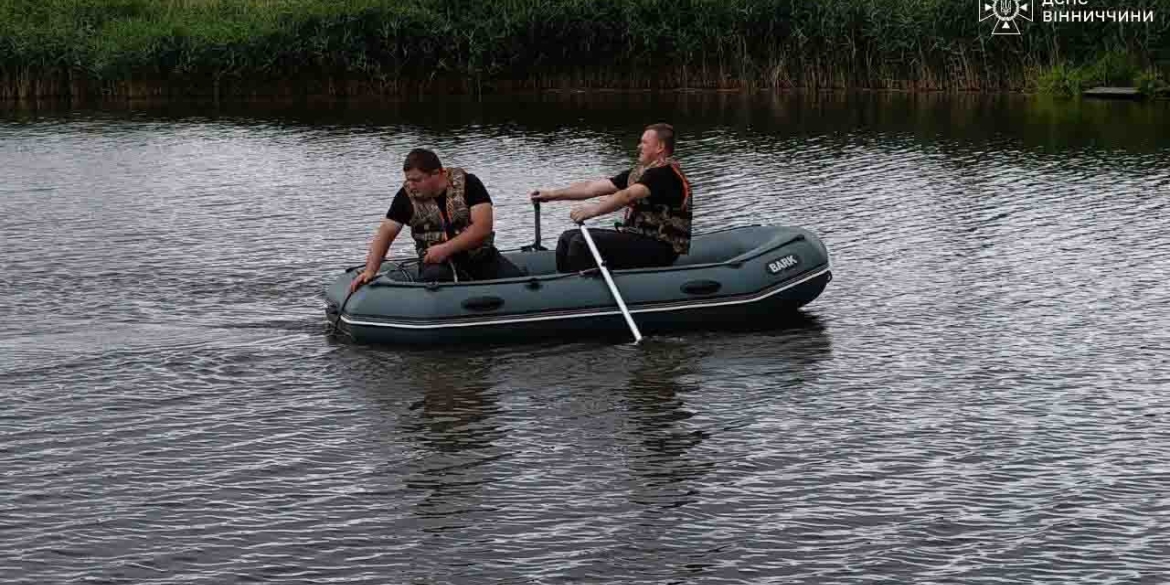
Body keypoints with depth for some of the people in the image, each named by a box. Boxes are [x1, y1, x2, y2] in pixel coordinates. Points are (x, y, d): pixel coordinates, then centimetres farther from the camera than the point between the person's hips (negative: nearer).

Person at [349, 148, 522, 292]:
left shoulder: (468, 184, -7)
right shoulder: (407, 196, 0)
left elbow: (483, 228, -14)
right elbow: (385, 233, 1)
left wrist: (445, 249, -20)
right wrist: (370, 270, -13)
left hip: (480, 256, -1)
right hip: (436, 263, 1)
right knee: (432, 278, -35)